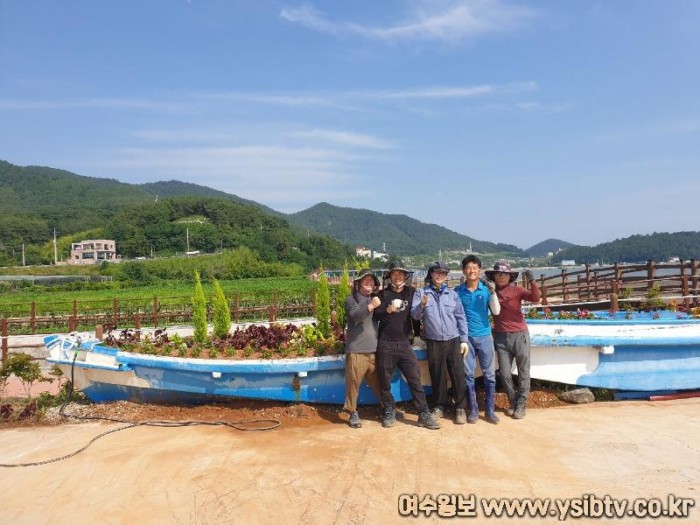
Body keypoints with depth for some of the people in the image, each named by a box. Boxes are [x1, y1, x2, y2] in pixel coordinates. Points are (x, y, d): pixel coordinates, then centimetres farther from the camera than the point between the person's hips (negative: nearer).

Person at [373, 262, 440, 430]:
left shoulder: (411, 292, 6)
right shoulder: (384, 294, 0)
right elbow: (376, 316, -11)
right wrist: (388, 310, -28)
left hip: (404, 343, 1)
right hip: (386, 344, -1)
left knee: (415, 379, -2)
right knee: (385, 381, 6)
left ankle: (424, 414, 4)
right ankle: (389, 412, 21)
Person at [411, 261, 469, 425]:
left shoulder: (452, 294, 7)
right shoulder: (421, 293, 2)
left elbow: (461, 318, 8)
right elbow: (414, 315, -6)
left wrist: (464, 339, 2)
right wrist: (421, 305, -27)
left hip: (453, 341, 1)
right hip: (433, 342, -1)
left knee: (458, 375, 2)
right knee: (437, 376, 8)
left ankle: (461, 408, 14)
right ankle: (439, 407, 23)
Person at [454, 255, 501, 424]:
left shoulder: (486, 289, -1)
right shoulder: (458, 291, -1)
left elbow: (496, 312, -6)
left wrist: (493, 292, -18)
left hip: (485, 336, 1)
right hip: (466, 337, 0)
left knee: (489, 375, 5)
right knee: (469, 375, 4)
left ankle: (490, 410, 16)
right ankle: (473, 410, 16)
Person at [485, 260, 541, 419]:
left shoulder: (517, 290, -2)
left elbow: (535, 298, -15)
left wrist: (532, 282, -29)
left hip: (519, 335, -2)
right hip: (501, 337, 2)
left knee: (523, 372, 5)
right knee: (504, 374, 7)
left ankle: (521, 405, 17)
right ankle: (513, 402, 25)